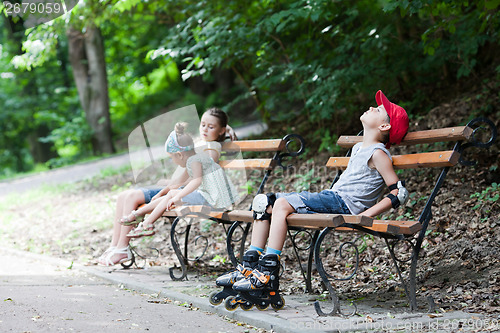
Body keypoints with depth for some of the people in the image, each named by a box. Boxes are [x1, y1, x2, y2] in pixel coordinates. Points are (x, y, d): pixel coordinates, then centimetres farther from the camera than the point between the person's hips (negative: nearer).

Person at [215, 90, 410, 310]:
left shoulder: (378, 153, -5)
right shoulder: (358, 148, 22)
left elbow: (399, 193, -12)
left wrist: (364, 215, -17)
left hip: (343, 204, -9)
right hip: (331, 197, 9)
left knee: (282, 204, -28)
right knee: (263, 201, 1)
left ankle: (268, 276, -30)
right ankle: (250, 267, -4)